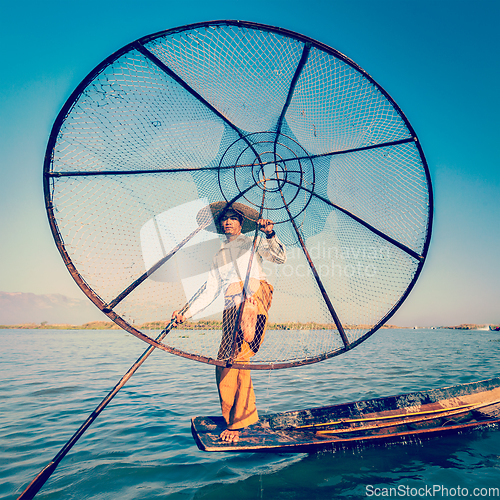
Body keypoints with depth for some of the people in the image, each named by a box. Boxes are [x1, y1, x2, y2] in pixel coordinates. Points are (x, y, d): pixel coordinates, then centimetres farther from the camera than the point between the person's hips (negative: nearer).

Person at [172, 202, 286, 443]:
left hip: (256, 294, -3)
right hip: (232, 306, 3)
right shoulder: (218, 256, 30)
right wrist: (187, 313, 14)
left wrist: (270, 235, -10)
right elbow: (211, 292, 24)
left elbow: (280, 258, 6)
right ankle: (235, 421, 6)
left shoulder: (253, 243, 21)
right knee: (226, 362, -5)